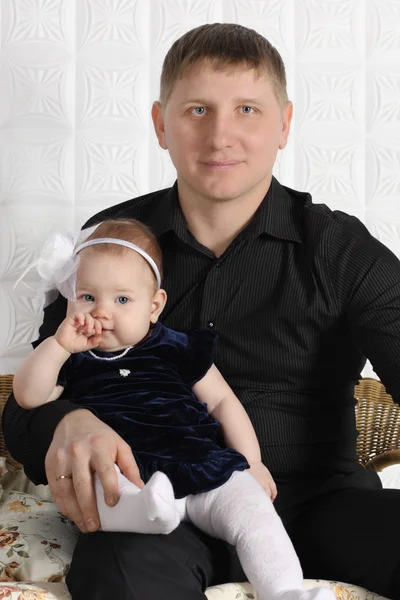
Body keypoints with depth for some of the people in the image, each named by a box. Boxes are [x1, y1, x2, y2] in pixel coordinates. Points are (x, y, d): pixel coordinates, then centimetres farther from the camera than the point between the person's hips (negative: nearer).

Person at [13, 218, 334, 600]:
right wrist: (59, 345, -5)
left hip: (202, 467, 1)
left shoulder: (177, 350, 14)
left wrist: (251, 462, 8)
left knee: (253, 512, -22)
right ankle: (148, 508, -58)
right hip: (120, 480, 0)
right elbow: (28, 396, 6)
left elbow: (223, 401, 16)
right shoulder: (74, 360, 17)